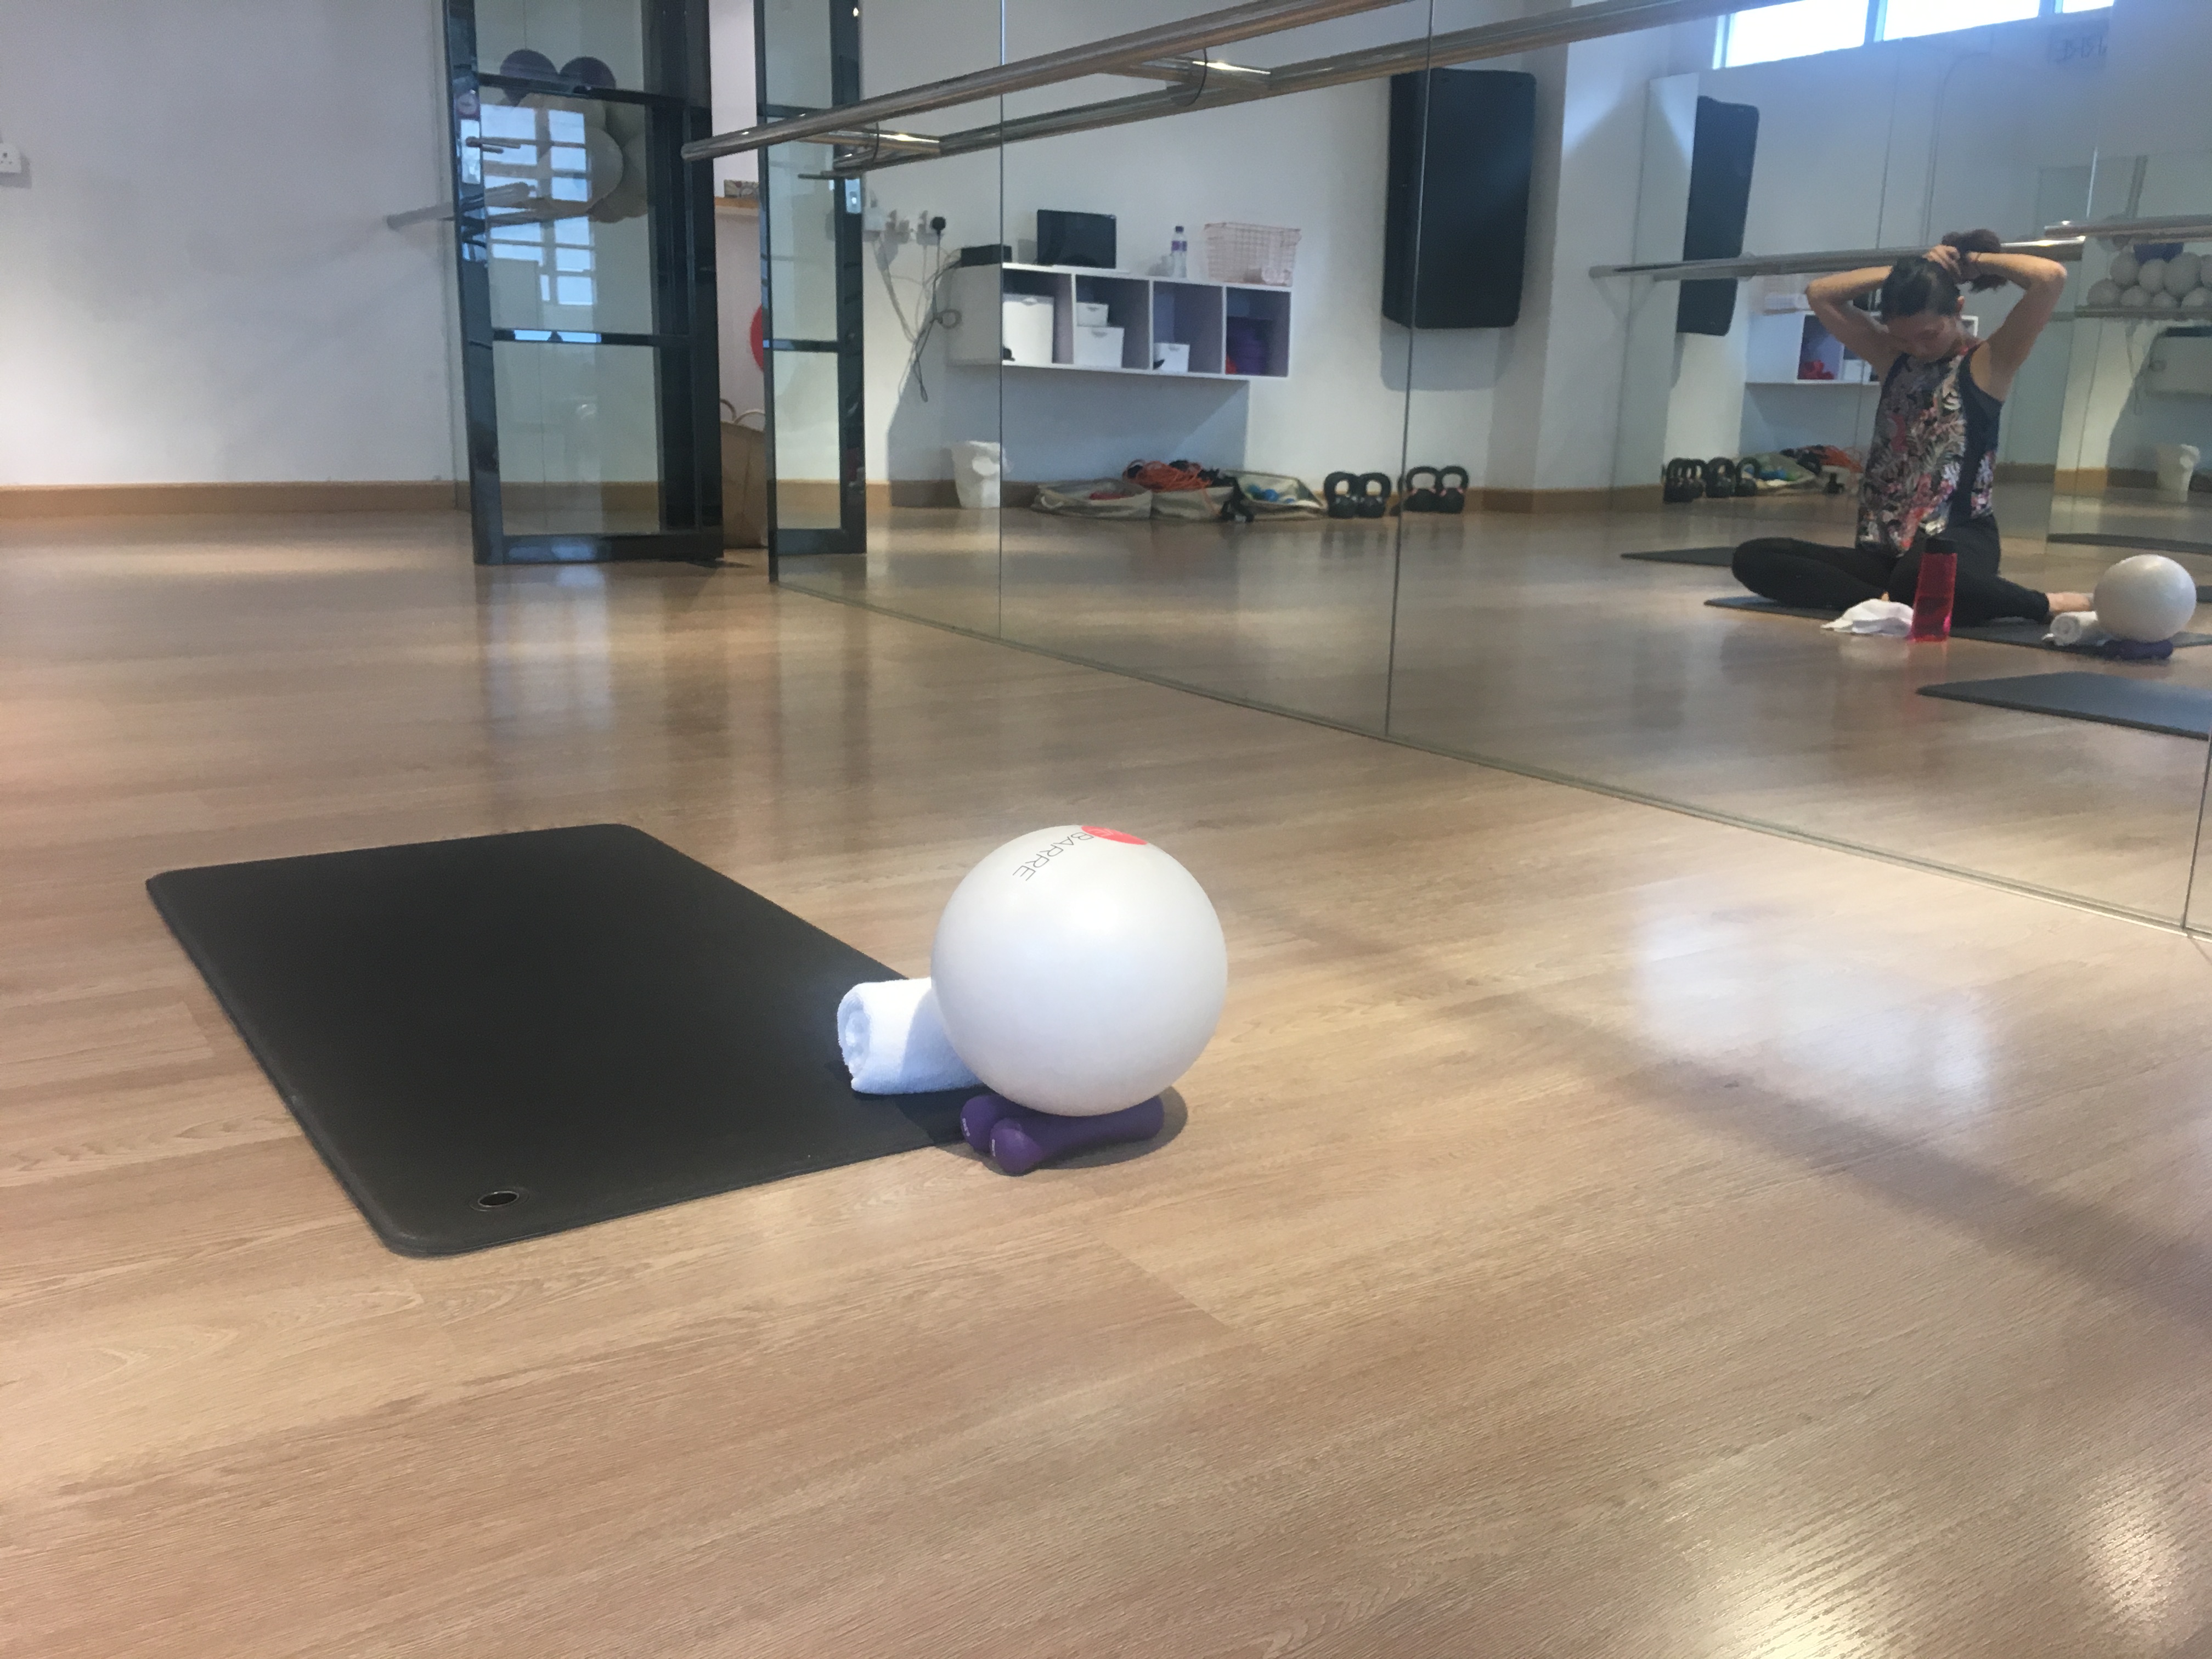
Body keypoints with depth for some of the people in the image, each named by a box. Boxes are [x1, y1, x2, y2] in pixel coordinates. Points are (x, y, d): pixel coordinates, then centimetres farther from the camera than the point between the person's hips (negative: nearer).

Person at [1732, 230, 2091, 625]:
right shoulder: (1892, 357, 15)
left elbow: (2052, 278, -15)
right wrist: (1900, 272, 9)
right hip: (1885, 551, 6)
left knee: (1921, 575, -45)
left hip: (1958, 542, -6)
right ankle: (1887, 601, -31)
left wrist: (1976, 262, 1)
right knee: (1751, 559, -16)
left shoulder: (1988, 363, -1)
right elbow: (1820, 294, 18)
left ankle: (2051, 605, -17)